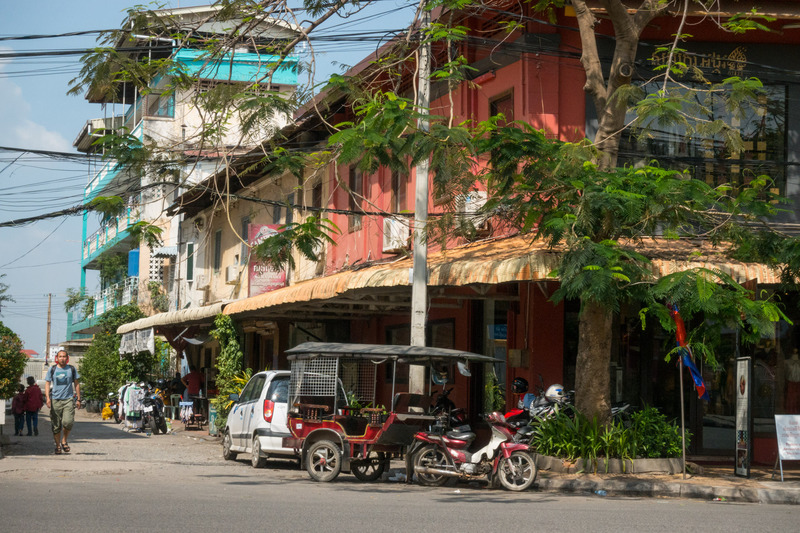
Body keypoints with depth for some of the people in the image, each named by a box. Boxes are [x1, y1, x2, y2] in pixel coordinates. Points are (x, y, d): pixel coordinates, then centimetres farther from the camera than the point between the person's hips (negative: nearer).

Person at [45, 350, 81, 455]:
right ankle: (58, 446, 14)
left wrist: (78, 399, 10)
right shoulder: (52, 369, 7)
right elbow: (47, 384, 7)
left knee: (68, 422, -18)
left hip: (68, 399, -1)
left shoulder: (72, 369, 8)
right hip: (55, 400, 1)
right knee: (56, 425, 2)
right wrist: (48, 397, -8)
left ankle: (64, 441, 4)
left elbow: (77, 384, 14)